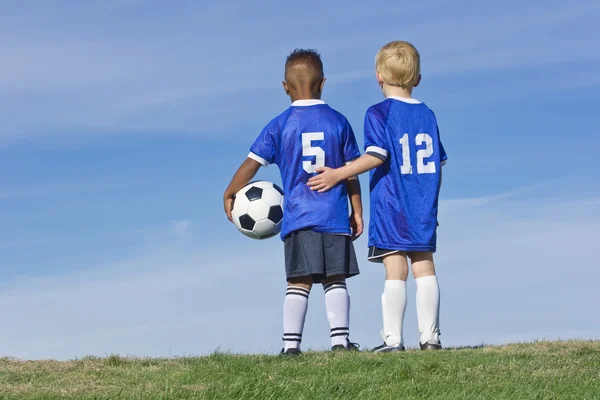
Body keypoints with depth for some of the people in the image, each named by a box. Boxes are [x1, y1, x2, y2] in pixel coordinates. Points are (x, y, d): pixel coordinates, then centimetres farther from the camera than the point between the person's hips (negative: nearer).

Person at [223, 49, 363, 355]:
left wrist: (228, 195, 14)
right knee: (336, 280, 4)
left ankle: (291, 343, -4)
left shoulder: (280, 126, 2)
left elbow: (251, 163, 2)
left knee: (299, 282, 1)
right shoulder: (338, 122, 4)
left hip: (297, 217, 0)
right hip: (335, 216, 0)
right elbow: (351, 172, 5)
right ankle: (340, 338, -5)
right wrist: (357, 212, 11)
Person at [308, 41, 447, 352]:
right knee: (425, 267, 6)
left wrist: (337, 175, -13)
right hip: (423, 209, 5)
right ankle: (430, 337, 6)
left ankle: (393, 339, -7)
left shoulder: (378, 113, -5)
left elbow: (377, 155, -17)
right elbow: (438, 163, 14)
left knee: (395, 271, -7)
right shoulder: (428, 115, 12)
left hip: (390, 208, -5)